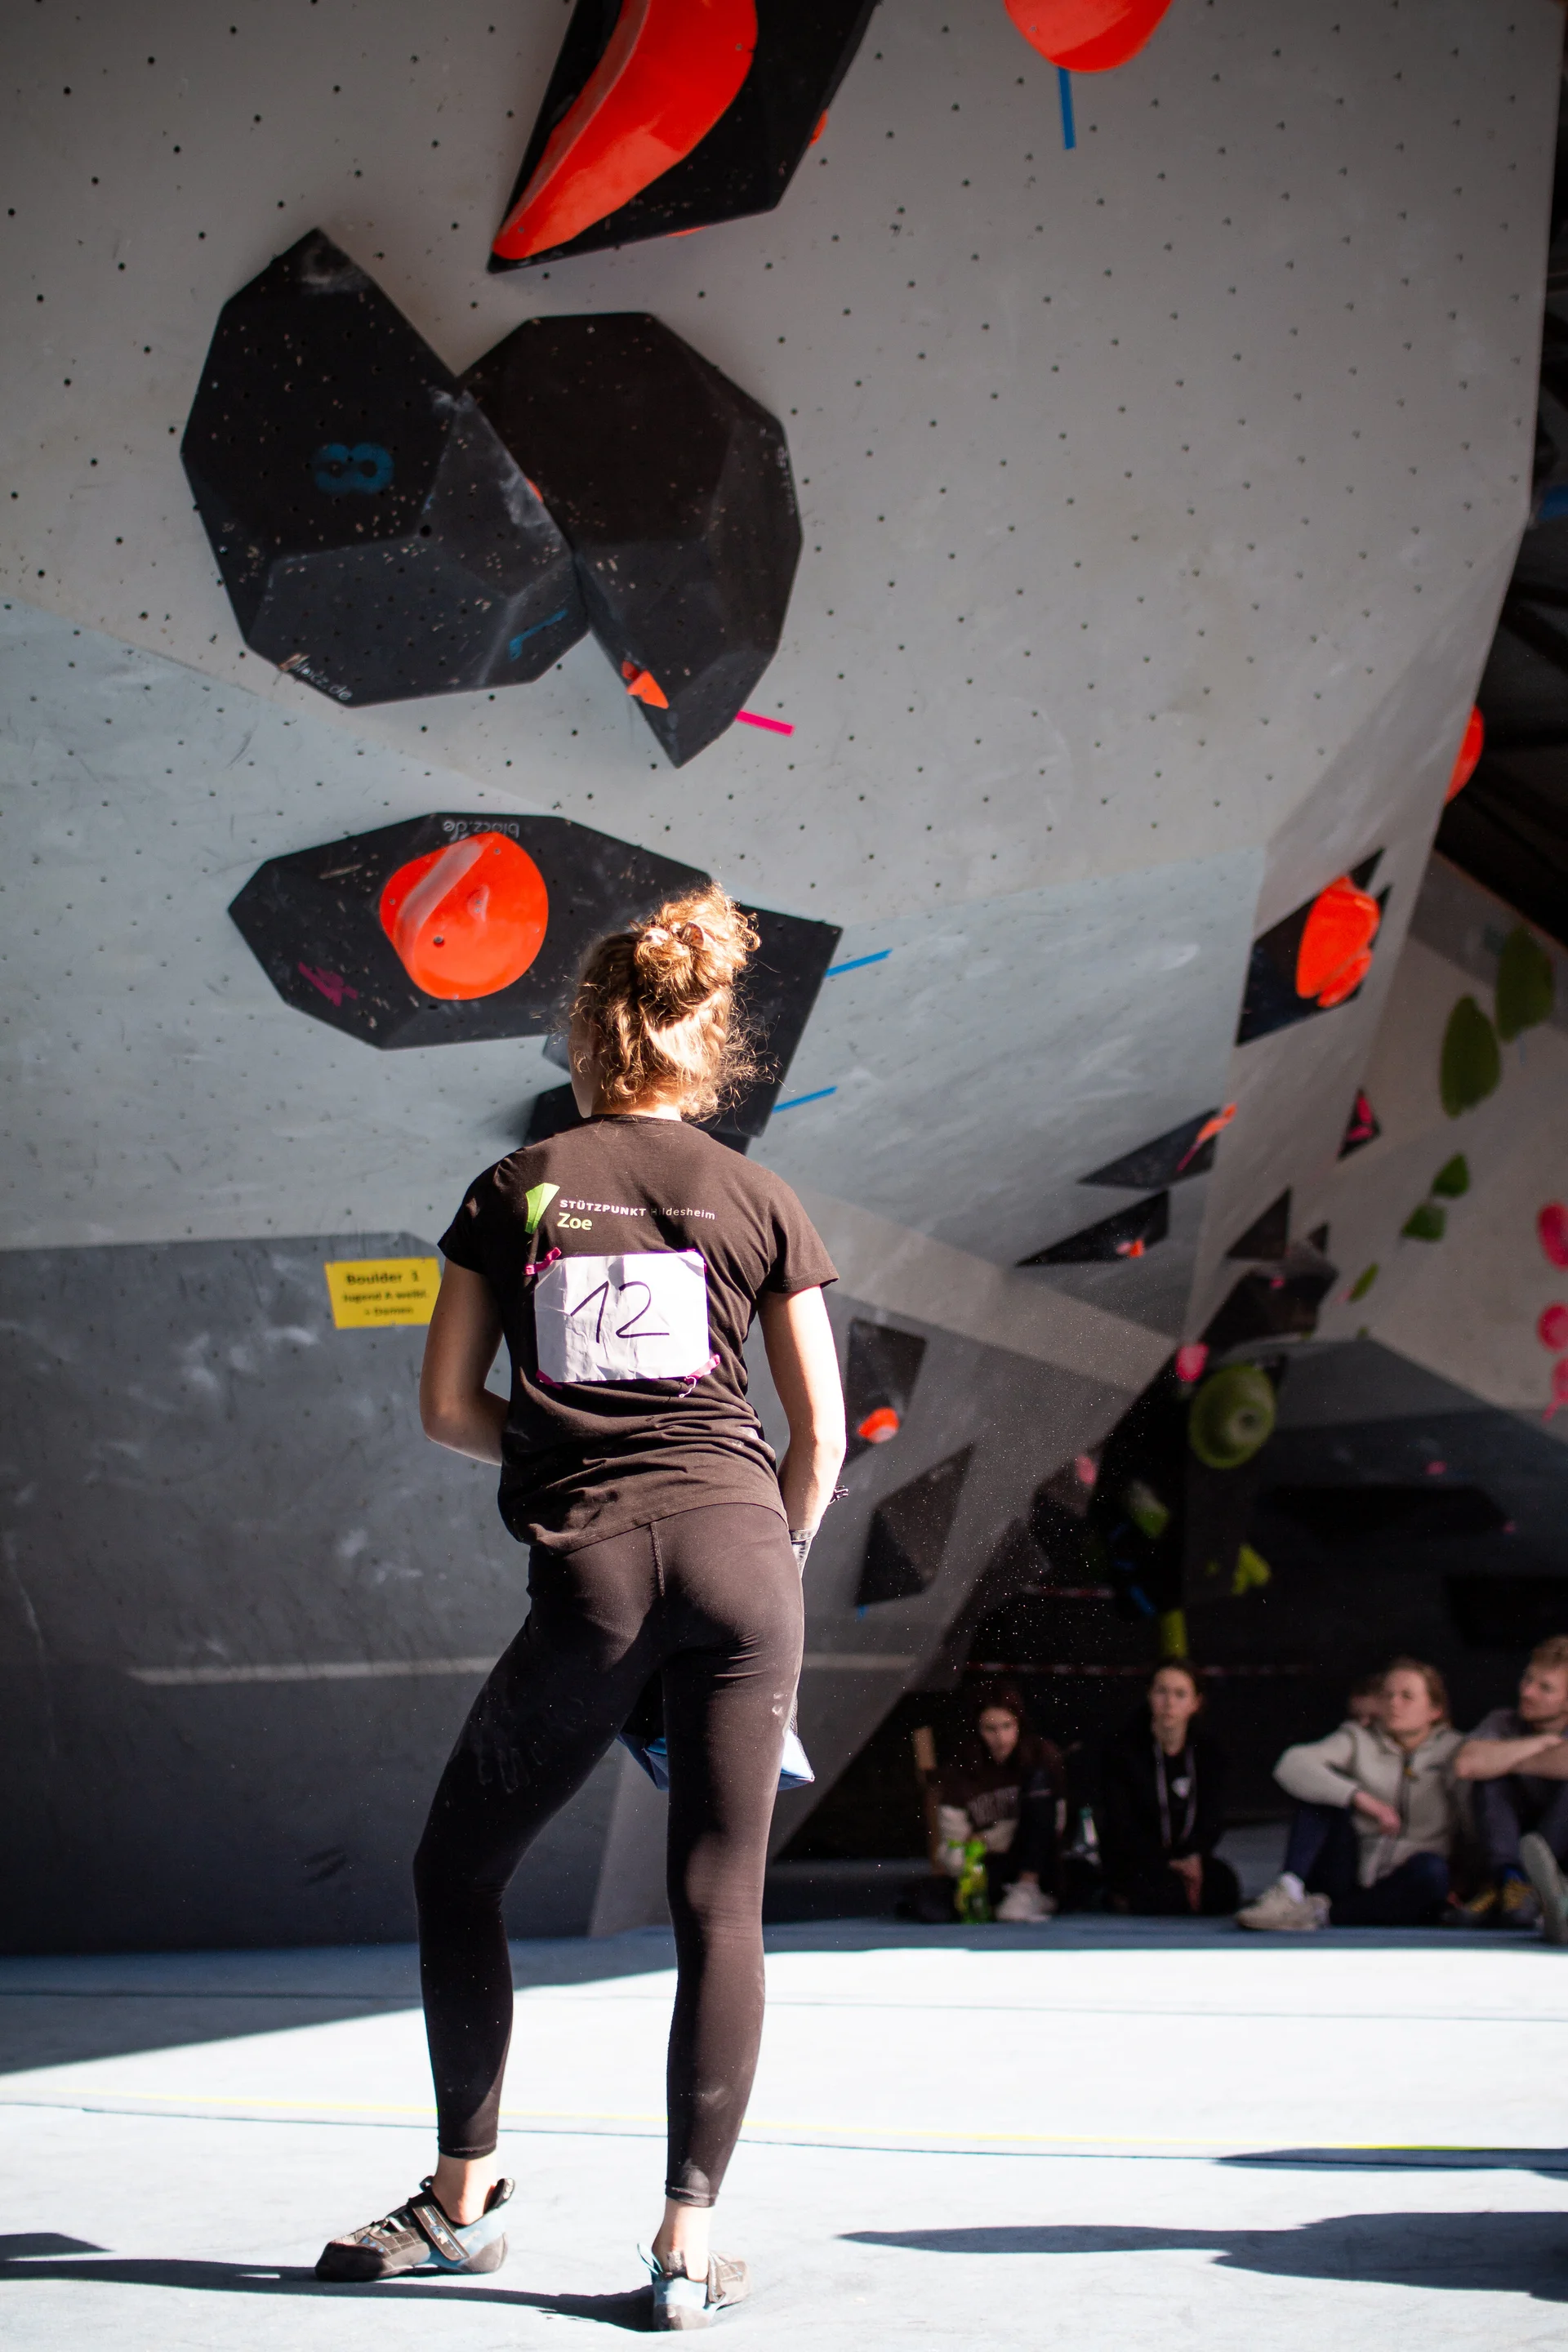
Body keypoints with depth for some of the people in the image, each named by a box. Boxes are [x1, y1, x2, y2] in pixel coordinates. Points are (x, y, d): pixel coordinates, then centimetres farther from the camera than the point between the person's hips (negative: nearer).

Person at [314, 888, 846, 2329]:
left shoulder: (516, 1190, 9)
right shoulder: (758, 1199, 10)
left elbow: (446, 1408, 9)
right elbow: (822, 1433, 8)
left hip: (587, 1568, -1)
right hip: (738, 1547, 1)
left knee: (458, 1872, 16)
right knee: (721, 1903, 3)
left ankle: (465, 2195, 21)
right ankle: (691, 2238, 2)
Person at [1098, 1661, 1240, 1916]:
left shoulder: (1207, 1753, 5)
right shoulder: (1121, 1749, -6)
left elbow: (1212, 1821, 3)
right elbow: (1121, 1826, -10)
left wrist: (1193, 1858, -18)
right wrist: (1169, 1863, -21)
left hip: (1188, 1859, 3)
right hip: (1134, 1863, -3)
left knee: (1223, 1883, -27)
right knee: (1168, 1890, -34)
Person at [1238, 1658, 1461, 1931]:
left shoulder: (1453, 1750, 6)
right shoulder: (1359, 1740, 6)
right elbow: (1290, 1766, -12)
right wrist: (1360, 1798, -24)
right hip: (1348, 1875, 1)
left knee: (1431, 1870, -33)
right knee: (1321, 1780, -13)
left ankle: (1322, 1912, -29)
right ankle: (1289, 1891, -31)